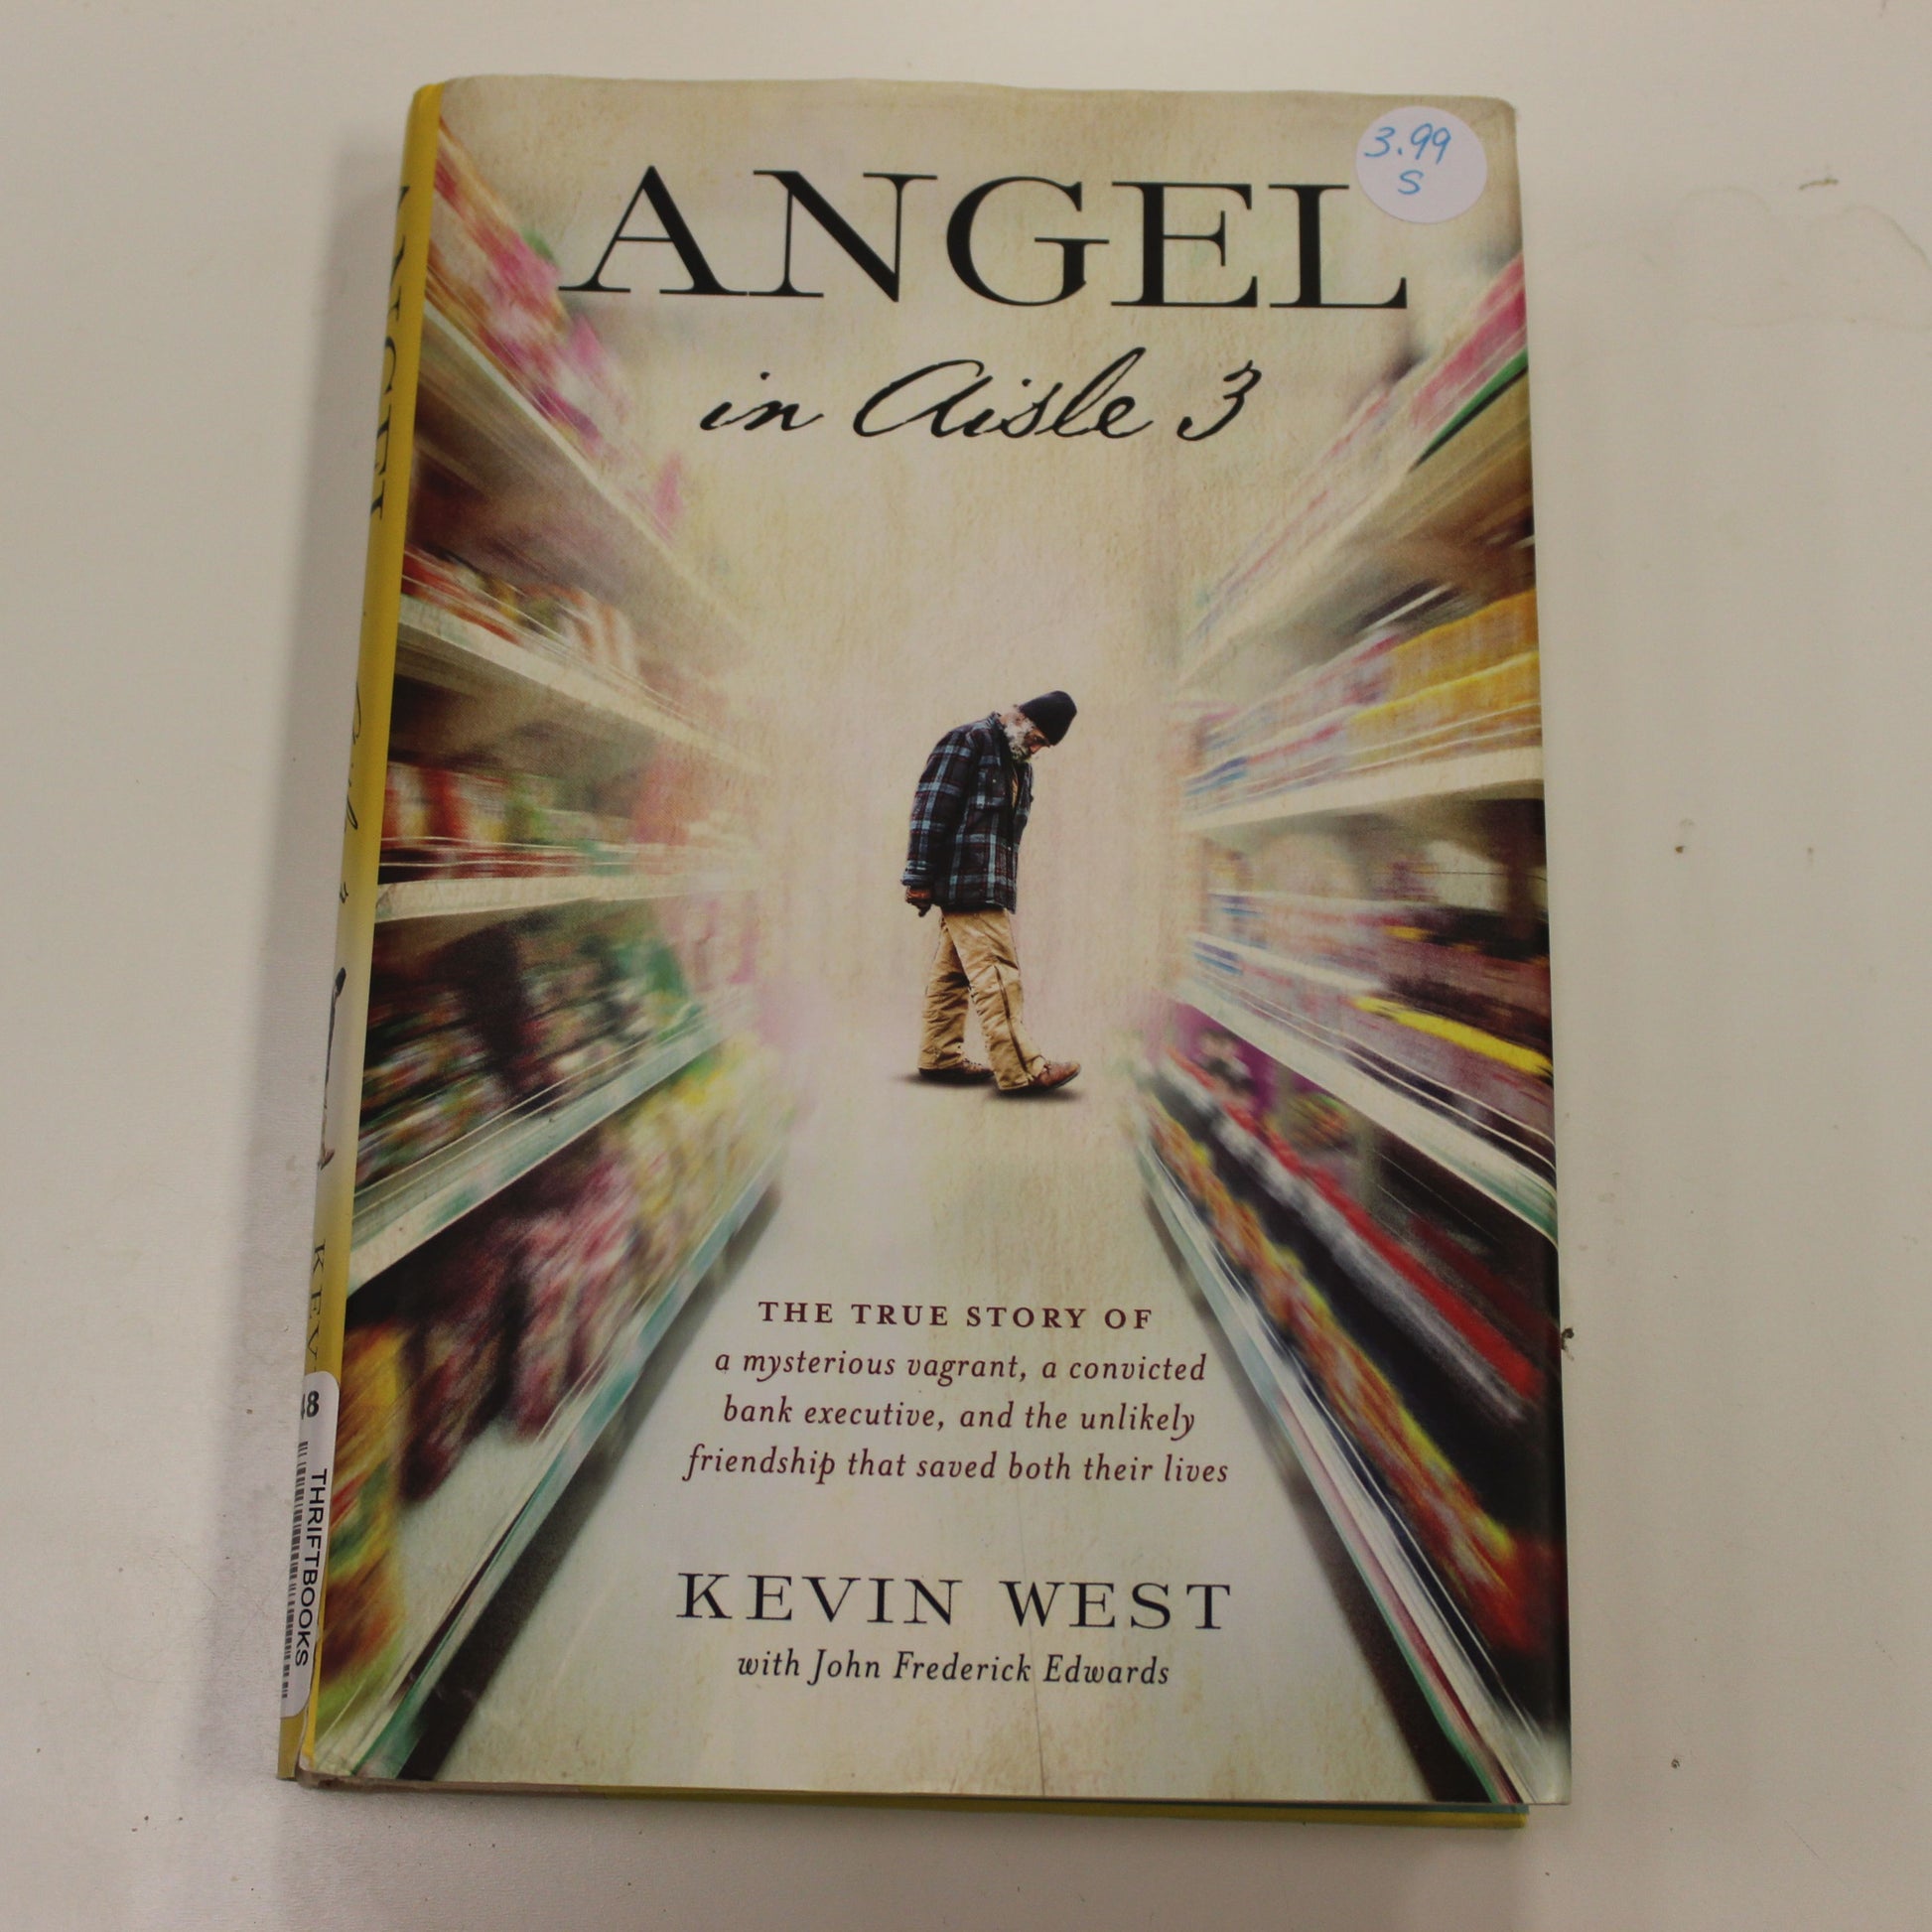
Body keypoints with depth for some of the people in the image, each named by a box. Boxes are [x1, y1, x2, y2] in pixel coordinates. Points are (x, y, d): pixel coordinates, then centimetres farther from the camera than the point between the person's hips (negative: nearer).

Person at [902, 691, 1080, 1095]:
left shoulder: (1020, 765, 20)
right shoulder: (968, 741, -7)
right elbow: (931, 806, -13)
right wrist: (920, 877, -16)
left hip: (991, 886, 9)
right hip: (968, 883, -9)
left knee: (953, 971, 13)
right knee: (996, 973, -12)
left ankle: (940, 1057, 19)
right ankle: (1021, 1069, -14)